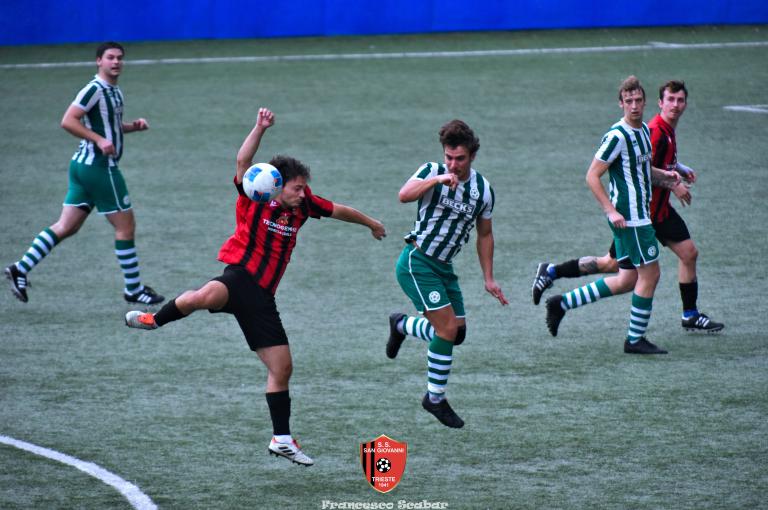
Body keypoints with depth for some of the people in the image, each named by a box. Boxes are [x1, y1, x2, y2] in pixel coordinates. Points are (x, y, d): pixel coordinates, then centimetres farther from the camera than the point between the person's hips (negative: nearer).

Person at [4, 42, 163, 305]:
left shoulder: (114, 91, 15)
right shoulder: (94, 90, -15)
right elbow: (68, 121, -22)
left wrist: (133, 126, 11)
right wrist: (99, 139, -26)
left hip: (84, 165, 10)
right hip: (99, 166, -10)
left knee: (66, 227, 9)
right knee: (125, 226, 0)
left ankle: (21, 268, 7)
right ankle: (134, 290, 9)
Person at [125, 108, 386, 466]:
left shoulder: (302, 204, 11)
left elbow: (337, 211, 28)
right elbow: (243, 161, -22)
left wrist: (370, 223, 42)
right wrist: (260, 129, -34)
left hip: (262, 296, 6)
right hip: (240, 277, -6)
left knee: (282, 367, 5)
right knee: (207, 295, -42)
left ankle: (282, 439, 16)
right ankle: (154, 319, -15)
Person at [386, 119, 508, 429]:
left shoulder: (483, 189, 2)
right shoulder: (433, 172, -12)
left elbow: (484, 234, 14)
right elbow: (404, 195, -32)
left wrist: (488, 279, 13)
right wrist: (437, 179, -45)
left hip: (444, 267, 7)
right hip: (418, 262, -7)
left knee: (457, 333, 9)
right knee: (448, 328, -14)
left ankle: (402, 325, 35)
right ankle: (435, 398, 1)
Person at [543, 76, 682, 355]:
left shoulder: (644, 130, 11)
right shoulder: (617, 136, -17)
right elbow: (592, 176, -18)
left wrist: (663, 174, 9)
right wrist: (611, 211, -22)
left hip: (639, 214, 9)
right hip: (629, 217, -9)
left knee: (627, 280, 11)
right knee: (650, 273, -3)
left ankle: (562, 303, 16)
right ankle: (636, 340, 8)